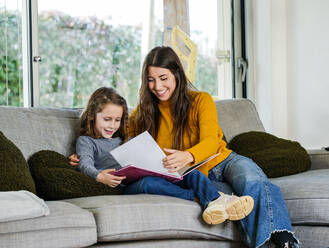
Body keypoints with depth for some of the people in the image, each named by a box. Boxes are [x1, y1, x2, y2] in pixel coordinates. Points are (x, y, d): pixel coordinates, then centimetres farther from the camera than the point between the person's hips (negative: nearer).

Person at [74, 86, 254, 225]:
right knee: (148, 182, -40)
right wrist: (99, 176, -28)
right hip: (123, 187, -6)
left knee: (191, 173, -17)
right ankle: (200, 197, -42)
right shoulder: (86, 141, 16)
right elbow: (85, 165, -3)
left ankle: (214, 201, -44)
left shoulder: (123, 140, 35)